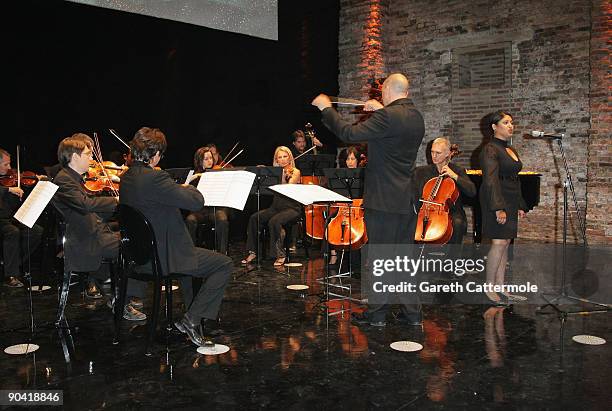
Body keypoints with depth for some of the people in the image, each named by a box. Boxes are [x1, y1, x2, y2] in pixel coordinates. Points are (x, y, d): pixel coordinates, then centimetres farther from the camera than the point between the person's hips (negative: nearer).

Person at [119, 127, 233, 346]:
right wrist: (187, 187, -3)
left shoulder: (126, 178, 4)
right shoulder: (155, 178, -25)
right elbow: (197, 201, -24)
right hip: (163, 256, -10)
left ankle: (198, 317, 37)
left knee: (194, 255, 34)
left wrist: (179, 189, 10)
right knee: (224, 264, 3)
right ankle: (191, 320, 2)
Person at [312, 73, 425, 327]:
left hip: (383, 200, -8)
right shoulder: (416, 117, 10)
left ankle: (377, 313, 11)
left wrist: (326, 108, -7)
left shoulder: (387, 116, -17)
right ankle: (412, 312, 20)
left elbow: (350, 134, -19)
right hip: (407, 200, 8)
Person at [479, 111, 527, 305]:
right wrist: (498, 208, -25)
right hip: (496, 201, -9)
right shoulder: (490, 149, -10)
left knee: (505, 243, 7)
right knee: (499, 243, -10)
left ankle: (500, 285, 13)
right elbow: (491, 180, -19)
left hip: (510, 202, 9)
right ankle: (489, 288, -2)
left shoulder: (511, 150, 17)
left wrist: (520, 206, 21)